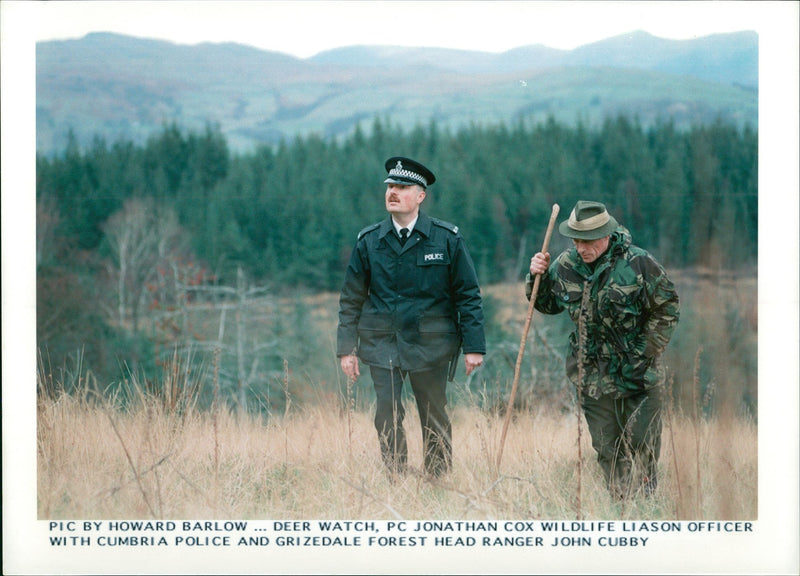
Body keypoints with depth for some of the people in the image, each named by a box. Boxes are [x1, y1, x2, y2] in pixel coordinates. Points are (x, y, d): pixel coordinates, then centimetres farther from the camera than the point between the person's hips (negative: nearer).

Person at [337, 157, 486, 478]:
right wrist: (346, 349, 3)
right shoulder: (368, 242, 4)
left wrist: (474, 347, -4)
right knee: (387, 415, -8)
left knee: (434, 418, 6)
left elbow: (468, 295, 2)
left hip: (431, 343, -1)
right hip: (382, 342, 1)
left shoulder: (447, 239, 0)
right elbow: (351, 300, 10)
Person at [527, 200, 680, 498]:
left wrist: (646, 351, -8)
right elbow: (547, 304, 17)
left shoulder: (638, 263, -12)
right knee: (607, 449, 8)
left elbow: (667, 309, -4)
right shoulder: (566, 264, 0)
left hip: (638, 373, -3)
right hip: (592, 376, 3)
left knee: (643, 443, 1)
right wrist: (537, 277, -2)